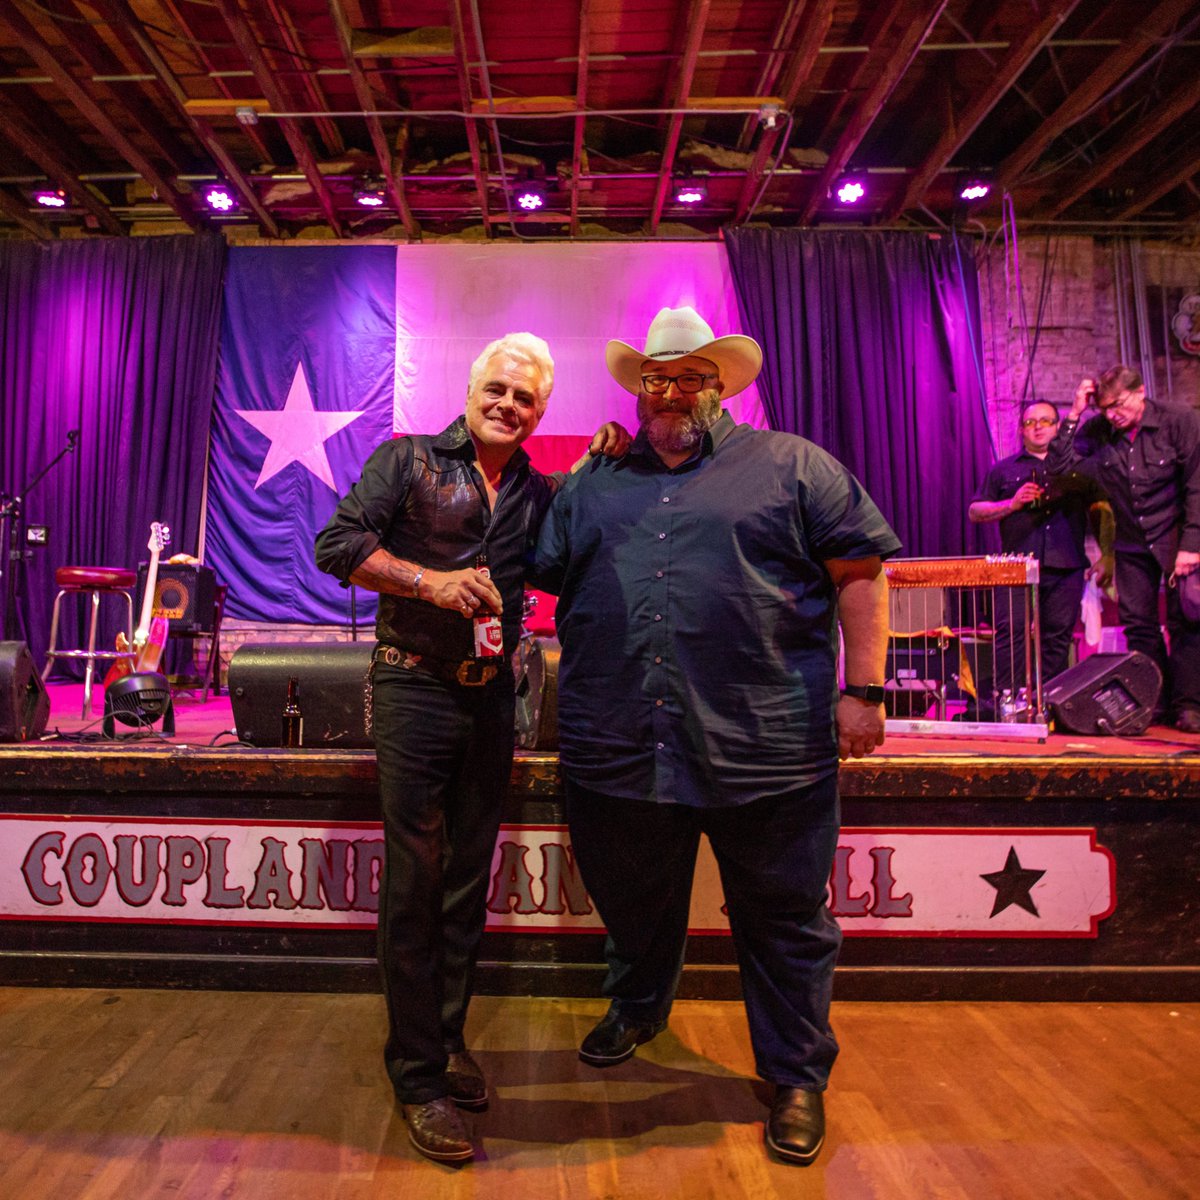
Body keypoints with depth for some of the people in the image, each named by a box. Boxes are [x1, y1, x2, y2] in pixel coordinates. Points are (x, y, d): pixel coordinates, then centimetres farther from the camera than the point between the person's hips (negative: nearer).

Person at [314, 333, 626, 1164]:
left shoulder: (538, 494, 14)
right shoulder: (408, 460, 0)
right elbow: (338, 545, -7)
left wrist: (599, 462, 1)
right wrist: (430, 580, -20)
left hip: (491, 696, 5)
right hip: (415, 688, -4)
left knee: (469, 878, 13)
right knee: (414, 880, -1)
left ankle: (449, 1038, 31)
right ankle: (420, 1077, 13)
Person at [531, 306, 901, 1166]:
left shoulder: (789, 466, 5)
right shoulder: (592, 486, 14)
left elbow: (860, 571, 1)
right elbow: (541, 578, 17)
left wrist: (863, 688, -6)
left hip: (765, 748, -3)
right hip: (621, 748, 3)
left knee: (783, 918, 11)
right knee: (631, 902, 22)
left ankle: (798, 1077, 33)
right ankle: (636, 1009, 51)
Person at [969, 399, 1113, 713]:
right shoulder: (1004, 470, 15)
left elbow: (1101, 511, 15)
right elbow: (975, 511, 11)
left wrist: (1107, 557, 4)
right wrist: (1012, 503, -6)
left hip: (1066, 569, 1)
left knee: (1057, 638, 1)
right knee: (1009, 634, -9)